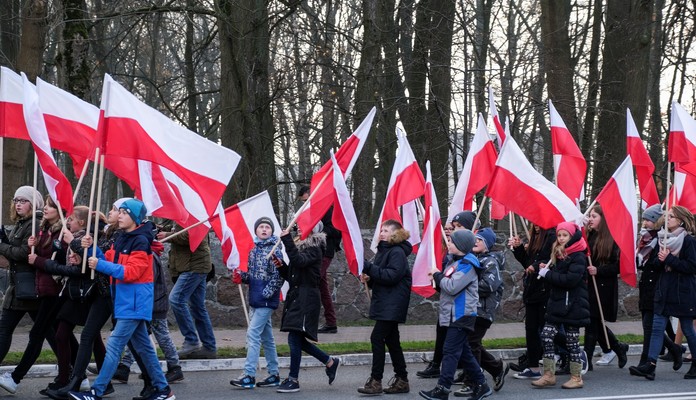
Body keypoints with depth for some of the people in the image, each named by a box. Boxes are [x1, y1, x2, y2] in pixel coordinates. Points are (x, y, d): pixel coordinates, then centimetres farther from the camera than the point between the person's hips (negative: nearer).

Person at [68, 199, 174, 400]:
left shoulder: (141, 241, -15)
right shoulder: (122, 240, 14)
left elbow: (131, 271, -22)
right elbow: (108, 261, 11)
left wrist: (100, 265, -25)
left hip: (134, 303, -10)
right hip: (125, 301, 10)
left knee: (114, 346, -11)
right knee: (143, 347, 13)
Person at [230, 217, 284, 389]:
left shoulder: (274, 250, -10)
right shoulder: (254, 250, 13)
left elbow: (278, 276, -15)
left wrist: (266, 293, -18)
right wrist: (241, 276, 3)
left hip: (266, 300, -8)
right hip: (255, 300, 8)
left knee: (253, 334, -12)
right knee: (266, 337, 13)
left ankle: (249, 376, -12)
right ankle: (274, 374, 20)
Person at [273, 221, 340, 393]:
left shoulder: (314, 250, -7)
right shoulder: (301, 247, 19)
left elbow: (299, 261, -27)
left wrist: (287, 240, -28)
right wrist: (281, 266, 2)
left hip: (307, 299, -9)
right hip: (295, 297, 9)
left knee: (294, 338, -10)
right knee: (297, 339, 10)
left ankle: (293, 380, -5)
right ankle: (330, 361, 24)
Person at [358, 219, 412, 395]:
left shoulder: (397, 252, -12)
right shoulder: (382, 250, 16)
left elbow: (392, 276, -23)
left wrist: (369, 268, -25)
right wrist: (369, 278, 0)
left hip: (392, 305, -10)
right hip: (384, 303, 10)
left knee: (377, 337, -13)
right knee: (391, 340, 12)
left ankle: (375, 381, -11)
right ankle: (402, 380, 18)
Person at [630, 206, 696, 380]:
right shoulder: (664, 238, 12)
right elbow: (657, 264, 17)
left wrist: (669, 259, -19)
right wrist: (661, 259, -5)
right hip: (664, 291, 6)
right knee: (657, 327, -3)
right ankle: (650, 365, -10)